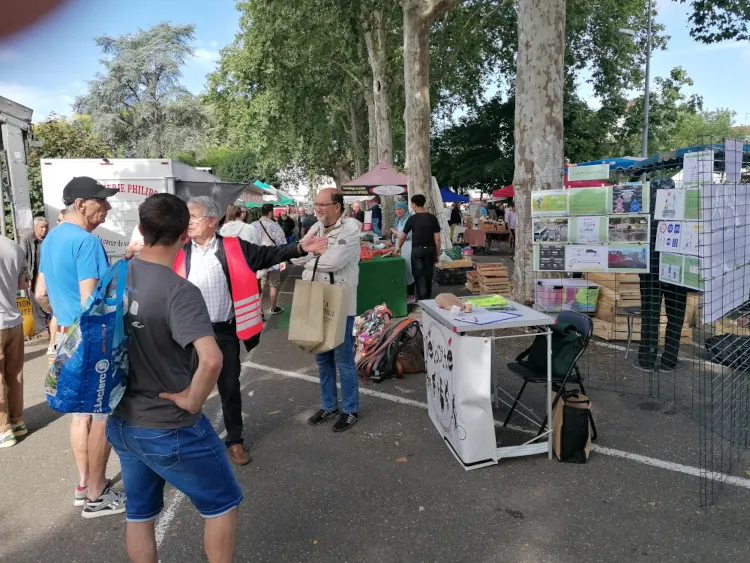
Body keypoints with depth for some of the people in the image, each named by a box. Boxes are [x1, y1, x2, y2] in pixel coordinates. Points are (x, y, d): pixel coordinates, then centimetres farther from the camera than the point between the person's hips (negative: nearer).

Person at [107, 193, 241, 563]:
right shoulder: (179, 291, -26)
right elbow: (211, 360, -39)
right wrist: (192, 400, -20)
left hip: (121, 422, 7)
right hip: (169, 429, -7)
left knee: (139, 512, 25)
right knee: (222, 503, 16)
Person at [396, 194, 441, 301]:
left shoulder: (412, 218, -5)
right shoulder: (432, 218, 0)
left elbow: (402, 237, 2)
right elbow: (437, 238, -2)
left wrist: (398, 247, 20)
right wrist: (437, 254, 7)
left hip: (417, 249, -3)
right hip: (430, 249, 3)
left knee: (419, 276, 2)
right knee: (428, 275, 15)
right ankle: (428, 299, 26)